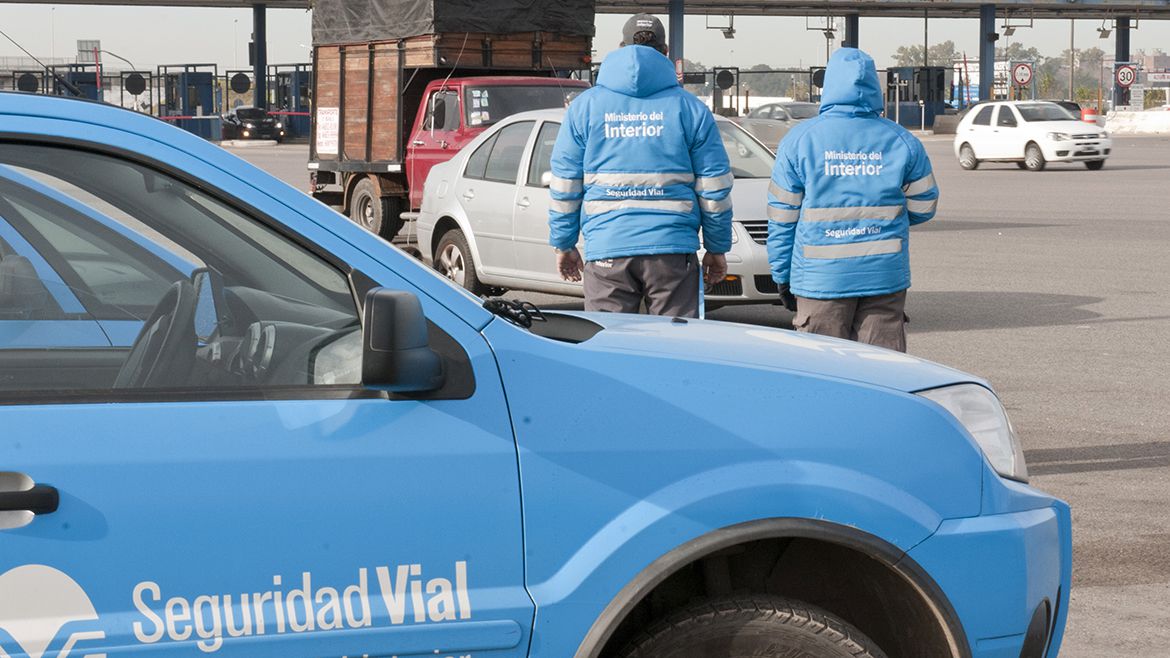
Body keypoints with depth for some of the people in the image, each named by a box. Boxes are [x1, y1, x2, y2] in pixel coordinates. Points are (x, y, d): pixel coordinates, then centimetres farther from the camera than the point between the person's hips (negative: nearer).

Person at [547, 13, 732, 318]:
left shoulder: (584, 106, 7)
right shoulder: (690, 109, 5)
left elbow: (564, 186, 7)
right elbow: (714, 188, 5)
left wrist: (563, 245, 16)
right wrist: (717, 249, 14)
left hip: (605, 252, 1)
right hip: (673, 250, -1)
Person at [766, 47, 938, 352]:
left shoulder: (800, 139, -3)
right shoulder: (902, 141, 2)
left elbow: (781, 217, -1)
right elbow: (923, 207, 10)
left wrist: (783, 277, 8)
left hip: (821, 278, -1)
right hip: (885, 277, 2)